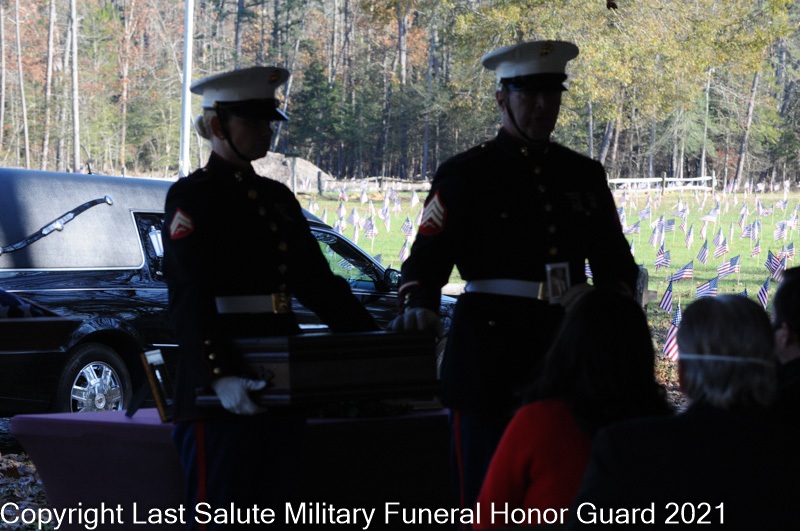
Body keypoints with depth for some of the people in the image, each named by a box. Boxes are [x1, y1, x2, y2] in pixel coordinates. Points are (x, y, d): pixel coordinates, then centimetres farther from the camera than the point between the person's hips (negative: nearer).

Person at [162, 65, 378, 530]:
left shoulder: (277, 197, 16)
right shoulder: (191, 198, -7)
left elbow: (318, 282, 18)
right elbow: (190, 300, -18)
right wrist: (220, 378, -32)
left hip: (281, 384, 7)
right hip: (223, 395, -7)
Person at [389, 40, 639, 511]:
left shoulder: (585, 175, 13)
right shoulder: (467, 173, 0)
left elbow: (615, 261, 15)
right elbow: (429, 252, -6)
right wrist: (420, 305, -27)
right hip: (491, 359, -4)